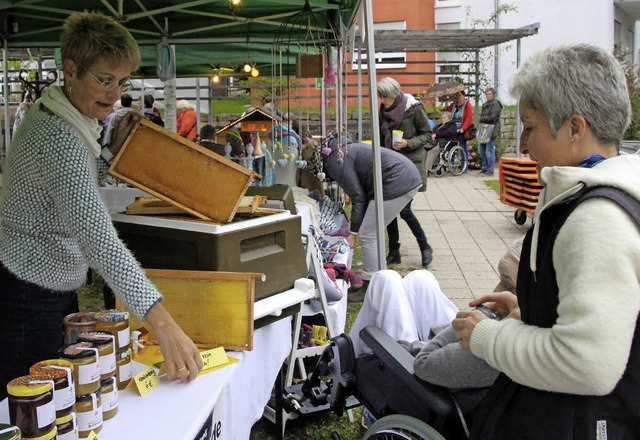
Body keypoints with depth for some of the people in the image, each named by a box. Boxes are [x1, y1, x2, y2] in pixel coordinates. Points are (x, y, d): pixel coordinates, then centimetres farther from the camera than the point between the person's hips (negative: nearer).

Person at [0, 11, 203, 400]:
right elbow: (97, 236, -39)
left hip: (57, 290, 10)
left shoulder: (53, 115, 5)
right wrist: (162, 322, -45)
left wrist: (114, 149, 5)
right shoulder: (58, 136, -27)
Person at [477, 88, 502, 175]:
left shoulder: (495, 104, -10)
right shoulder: (485, 104, 19)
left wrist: (481, 118, -11)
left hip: (492, 130, -9)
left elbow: (492, 117, -19)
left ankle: (490, 170, -2)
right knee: (481, 148, 12)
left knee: (489, 150, -8)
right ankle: (485, 167, 23)